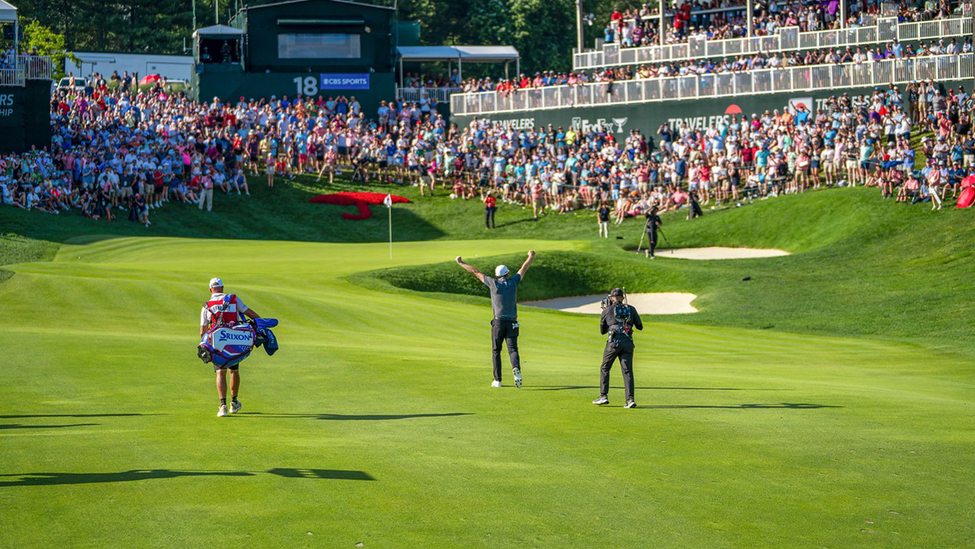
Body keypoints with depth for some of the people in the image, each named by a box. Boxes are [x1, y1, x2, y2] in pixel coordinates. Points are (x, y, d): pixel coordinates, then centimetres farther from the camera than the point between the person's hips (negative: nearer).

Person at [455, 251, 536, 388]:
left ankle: (497, 380, 8)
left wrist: (461, 263, 15)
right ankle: (516, 368, -35)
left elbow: (476, 272, 5)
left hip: (498, 322, -1)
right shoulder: (512, 282, 1)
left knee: (496, 351, 12)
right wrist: (531, 257, 35)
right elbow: (523, 269, 18)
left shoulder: (493, 283, -2)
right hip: (512, 323, 1)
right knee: (512, 349, -4)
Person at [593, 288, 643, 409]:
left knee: (604, 368, 13)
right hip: (628, 342, 2)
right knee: (627, 371, 2)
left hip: (614, 341, -2)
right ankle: (630, 399, -9)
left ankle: (603, 396, 10)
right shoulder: (631, 309, 13)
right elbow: (640, 327, 18)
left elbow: (602, 331, 18)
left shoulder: (607, 310, 9)